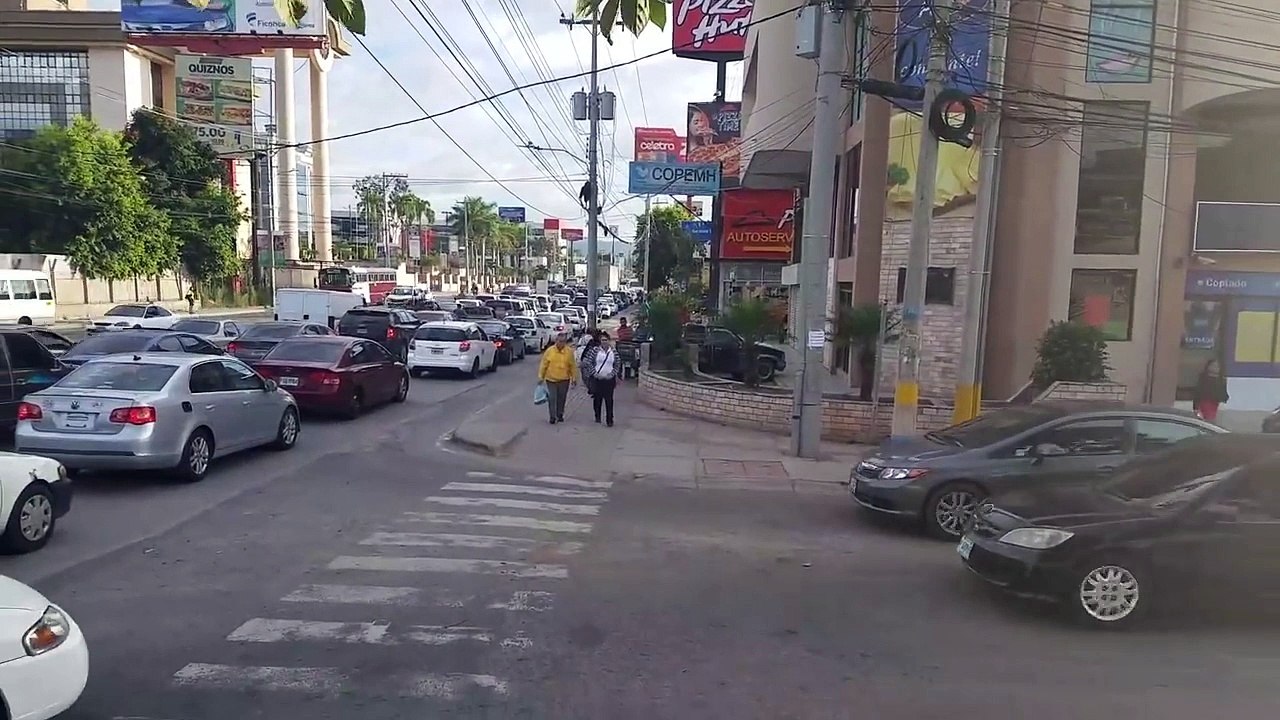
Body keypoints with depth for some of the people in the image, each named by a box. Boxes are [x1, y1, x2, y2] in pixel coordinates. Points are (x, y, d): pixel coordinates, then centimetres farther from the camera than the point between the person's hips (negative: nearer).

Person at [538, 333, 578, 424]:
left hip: (564, 380, 1)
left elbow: (573, 366, 2)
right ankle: (552, 416, 8)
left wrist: (574, 378, 3)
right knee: (552, 398, -2)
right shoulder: (549, 350, -6)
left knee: (562, 398, 11)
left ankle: (560, 415, 27)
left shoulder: (569, 351, -3)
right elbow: (543, 364, 0)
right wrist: (541, 376, 0)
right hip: (551, 379, -1)